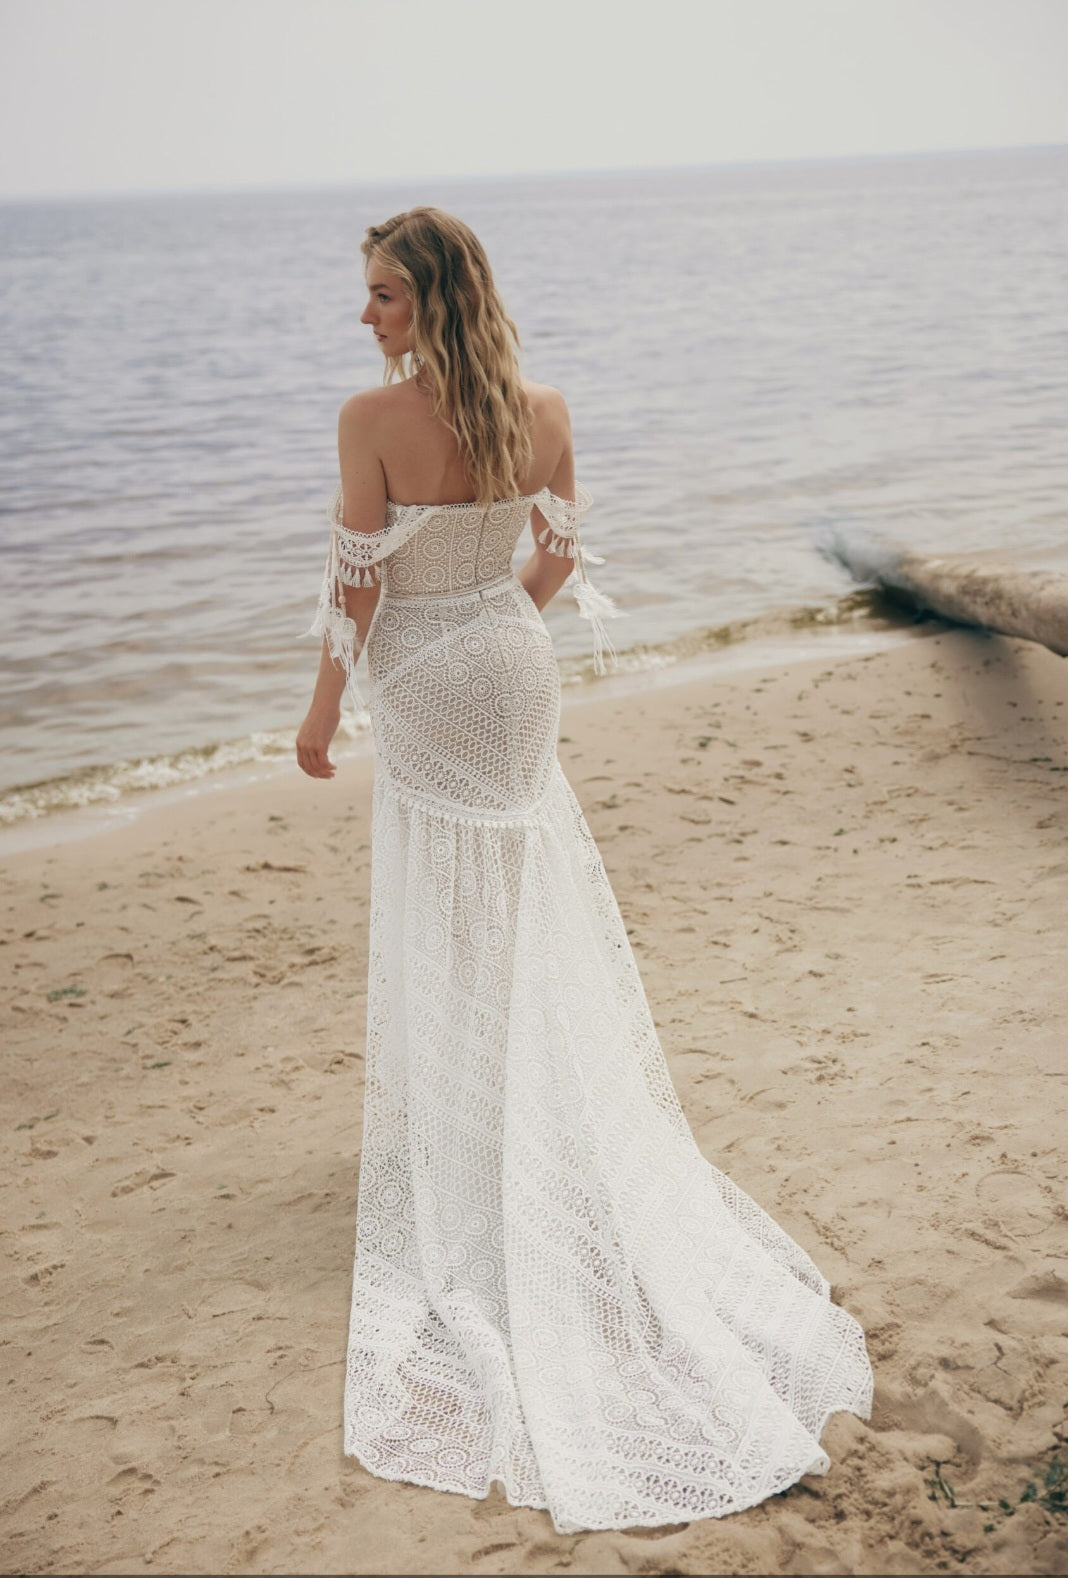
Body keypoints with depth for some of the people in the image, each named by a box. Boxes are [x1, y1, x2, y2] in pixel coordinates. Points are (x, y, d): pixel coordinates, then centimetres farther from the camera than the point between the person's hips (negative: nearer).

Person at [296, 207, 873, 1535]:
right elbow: (562, 557, 5)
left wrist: (323, 710, -4)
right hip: (515, 672, 5)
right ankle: (564, 1124, 32)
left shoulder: (373, 418, -19)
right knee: (541, 907, 18)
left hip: (425, 687, -5)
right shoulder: (541, 412, -4)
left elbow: (357, 579, -16)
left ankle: (464, 1151, 21)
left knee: (445, 929, 8)